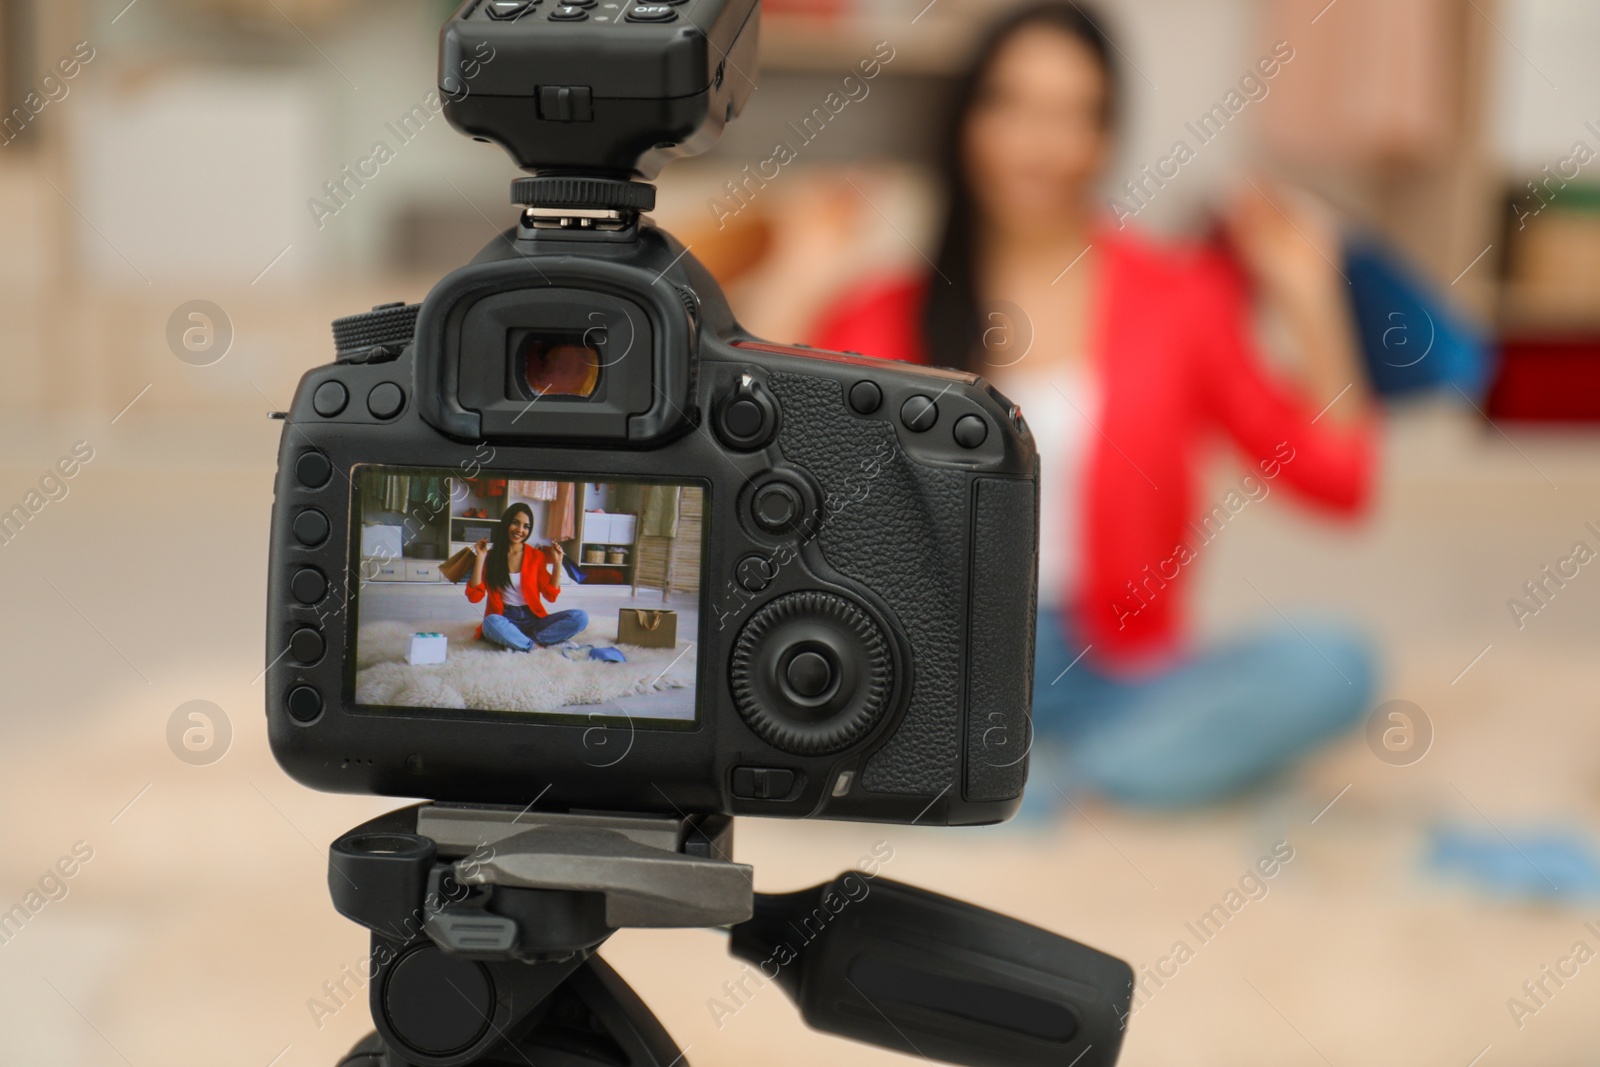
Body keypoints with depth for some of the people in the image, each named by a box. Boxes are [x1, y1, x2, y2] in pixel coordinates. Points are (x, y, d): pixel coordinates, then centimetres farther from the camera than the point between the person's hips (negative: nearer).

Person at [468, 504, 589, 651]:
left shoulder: (536, 556, 6)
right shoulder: (491, 555, 1)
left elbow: (551, 595, 5)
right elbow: (475, 596, -7)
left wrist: (557, 563, -2)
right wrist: (480, 559, -10)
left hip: (532, 619, 3)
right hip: (504, 620, -3)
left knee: (580, 618, -22)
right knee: (492, 622, -40)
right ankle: (534, 645, -24)